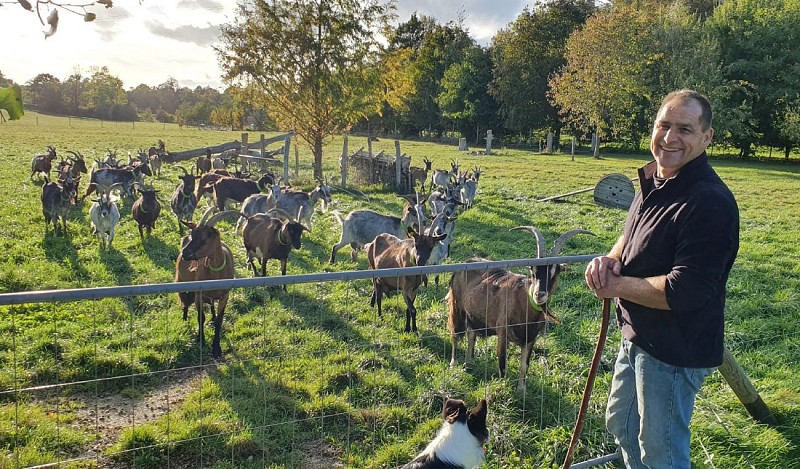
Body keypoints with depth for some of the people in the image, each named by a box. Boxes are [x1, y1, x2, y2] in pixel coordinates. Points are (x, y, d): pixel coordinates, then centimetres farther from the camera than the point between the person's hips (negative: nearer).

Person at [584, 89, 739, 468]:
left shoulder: (710, 202, -26)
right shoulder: (653, 181, 4)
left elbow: (685, 292, -30)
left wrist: (617, 285, -19)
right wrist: (610, 260, -5)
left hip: (674, 350, -9)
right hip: (637, 337, 9)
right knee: (621, 425, 28)